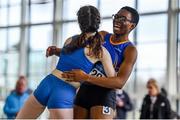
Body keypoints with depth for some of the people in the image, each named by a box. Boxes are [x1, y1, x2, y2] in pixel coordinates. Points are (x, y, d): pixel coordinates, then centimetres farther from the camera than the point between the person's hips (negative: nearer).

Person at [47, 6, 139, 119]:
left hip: (104, 94, -6)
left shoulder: (130, 50, -7)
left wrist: (86, 77, -30)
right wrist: (57, 51, -1)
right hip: (84, 90, 6)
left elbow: (120, 82, -20)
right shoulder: (102, 36, 12)